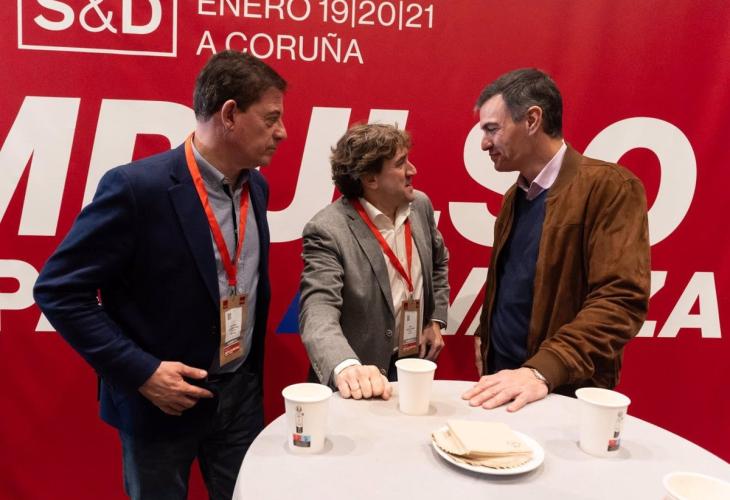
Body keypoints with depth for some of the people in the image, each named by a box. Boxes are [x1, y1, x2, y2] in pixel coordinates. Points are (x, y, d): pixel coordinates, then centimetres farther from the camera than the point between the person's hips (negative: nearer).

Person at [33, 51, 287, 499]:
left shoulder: (256, 187, 1)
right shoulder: (137, 186, -20)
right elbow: (59, 290, -16)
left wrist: (252, 369, 8)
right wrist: (140, 372, -19)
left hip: (242, 392, 6)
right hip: (161, 398, -5)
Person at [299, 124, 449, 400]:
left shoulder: (420, 204, -2)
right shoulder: (327, 230, -22)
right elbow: (318, 311, -31)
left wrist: (436, 320, 7)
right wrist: (346, 367, -48)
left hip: (417, 363, 6)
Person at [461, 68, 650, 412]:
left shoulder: (610, 187, -14)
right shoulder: (515, 195, 9)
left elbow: (621, 300, -22)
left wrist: (543, 371, -30)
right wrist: (485, 337, 5)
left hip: (563, 393, -6)